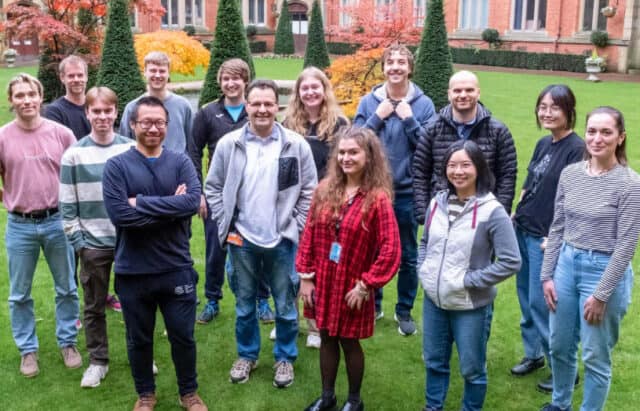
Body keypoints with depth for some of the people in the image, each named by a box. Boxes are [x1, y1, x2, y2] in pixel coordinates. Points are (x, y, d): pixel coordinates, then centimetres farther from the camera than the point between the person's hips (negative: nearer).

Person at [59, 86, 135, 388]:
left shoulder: (131, 150, -1)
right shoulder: (74, 154, -3)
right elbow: (67, 205, -1)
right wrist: (77, 241, -5)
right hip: (93, 243, 0)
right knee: (94, 306, 10)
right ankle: (98, 361, 24)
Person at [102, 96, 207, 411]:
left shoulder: (180, 162, -1)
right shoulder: (116, 166, -6)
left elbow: (193, 202, -18)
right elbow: (119, 214, -19)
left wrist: (142, 202, -20)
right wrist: (171, 209, -18)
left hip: (176, 268, 1)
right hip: (133, 271, -1)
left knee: (183, 336, 13)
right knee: (139, 339, 16)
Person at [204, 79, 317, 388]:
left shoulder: (296, 145, -6)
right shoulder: (228, 144, -4)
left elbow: (309, 191, 0)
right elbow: (213, 187, 4)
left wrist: (295, 227, -4)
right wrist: (226, 225, -1)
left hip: (282, 240, -1)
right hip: (241, 240, 1)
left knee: (285, 305, 11)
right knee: (244, 303, 16)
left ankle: (285, 358, 31)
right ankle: (247, 355, 35)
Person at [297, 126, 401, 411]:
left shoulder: (378, 198, -14)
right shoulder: (325, 190, -1)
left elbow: (391, 250, -16)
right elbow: (309, 234, 3)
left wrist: (366, 284, -15)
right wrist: (305, 275, 0)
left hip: (352, 287, -4)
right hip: (322, 282, 4)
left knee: (349, 342, 10)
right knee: (327, 339, 17)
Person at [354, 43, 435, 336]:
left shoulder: (423, 104, -3)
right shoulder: (368, 102, 0)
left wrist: (409, 119, -16)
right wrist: (378, 117, -13)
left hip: (408, 192, -1)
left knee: (408, 256, 9)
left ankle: (405, 311, 25)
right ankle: (373, 305, 31)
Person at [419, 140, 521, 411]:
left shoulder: (492, 211, -16)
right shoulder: (438, 203, 1)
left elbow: (511, 262, -17)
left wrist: (469, 280, -17)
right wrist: (423, 271, 0)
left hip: (471, 306, -5)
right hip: (433, 300, 5)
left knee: (472, 369, 13)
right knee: (434, 361, 22)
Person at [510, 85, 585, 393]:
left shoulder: (577, 148, -14)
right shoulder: (543, 143, 9)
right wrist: (515, 215, 14)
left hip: (547, 238, -8)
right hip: (523, 230, 8)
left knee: (540, 302, -3)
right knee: (526, 296, 16)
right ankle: (533, 354, 32)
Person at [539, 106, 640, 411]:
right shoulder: (570, 173, 2)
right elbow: (557, 229, 8)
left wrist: (601, 295, -14)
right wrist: (547, 275, 4)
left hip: (605, 271, -5)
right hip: (567, 264, 5)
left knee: (595, 356, 8)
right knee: (560, 346, 19)